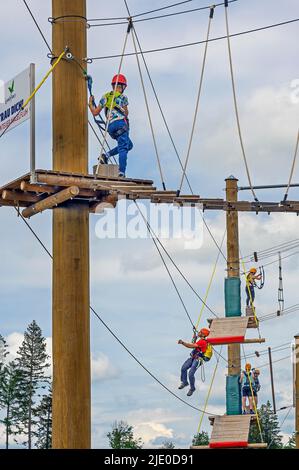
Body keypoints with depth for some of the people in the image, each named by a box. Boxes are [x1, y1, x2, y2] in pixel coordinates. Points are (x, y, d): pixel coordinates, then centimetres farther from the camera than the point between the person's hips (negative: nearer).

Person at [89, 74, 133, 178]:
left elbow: (95, 112, 17)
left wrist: (90, 103, 34)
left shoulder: (105, 97, 16)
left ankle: (106, 155, 8)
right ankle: (121, 173, -24)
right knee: (123, 148, -9)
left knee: (129, 144, 22)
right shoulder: (122, 97, 3)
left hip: (110, 126, 6)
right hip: (120, 123, -6)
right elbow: (126, 114, 8)